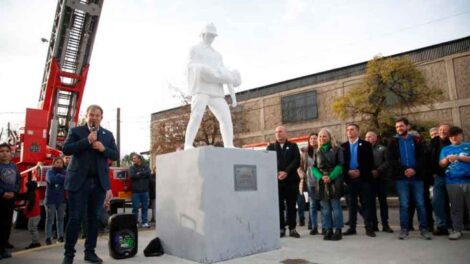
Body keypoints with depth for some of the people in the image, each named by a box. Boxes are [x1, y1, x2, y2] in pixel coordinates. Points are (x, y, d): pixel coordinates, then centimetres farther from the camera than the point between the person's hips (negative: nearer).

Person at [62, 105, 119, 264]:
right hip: (79, 181, -3)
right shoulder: (76, 131, 5)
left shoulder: (108, 135, 12)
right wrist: (87, 141, -16)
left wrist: (103, 148, -11)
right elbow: (66, 149, -9)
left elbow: (116, 155, 7)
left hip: (99, 182, 3)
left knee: (94, 218, 7)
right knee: (75, 218, -1)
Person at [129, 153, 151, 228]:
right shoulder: (132, 168, 7)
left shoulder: (145, 167, 8)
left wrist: (139, 174, -9)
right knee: (135, 207, 0)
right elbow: (132, 176, -11)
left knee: (145, 207, 4)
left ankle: (144, 222, 11)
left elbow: (148, 173, -11)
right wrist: (143, 175, -6)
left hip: (145, 190, 1)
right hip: (135, 191, -1)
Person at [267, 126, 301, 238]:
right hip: (276, 180, 0)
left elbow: (297, 161, -2)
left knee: (291, 206, 5)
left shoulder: (293, 146, 11)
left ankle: (292, 229, 14)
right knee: (279, 206, 2)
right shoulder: (271, 147, 12)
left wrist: (286, 172, -15)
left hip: (291, 180, 0)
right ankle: (281, 229, 10)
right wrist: (277, 173, -14)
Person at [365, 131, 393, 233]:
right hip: (369, 178, 1)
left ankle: (385, 224, 10)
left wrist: (378, 170, -15)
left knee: (383, 201, 4)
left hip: (381, 178, -1)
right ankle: (374, 224, 7)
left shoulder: (382, 148, 8)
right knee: (371, 202, 2)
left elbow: (387, 162, -4)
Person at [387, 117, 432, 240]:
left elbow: (422, 157, 2)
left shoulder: (416, 140, 10)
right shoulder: (393, 142, 6)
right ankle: (404, 229, 10)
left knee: (420, 204, 4)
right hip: (401, 177, -1)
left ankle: (424, 228, 14)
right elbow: (390, 159, -4)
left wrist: (415, 169, -15)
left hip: (417, 177, 1)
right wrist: (404, 170, -15)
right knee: (404, 205, 2)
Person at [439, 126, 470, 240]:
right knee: (456, 207, 4)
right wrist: (447, 159, -8)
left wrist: (458, 157, -9)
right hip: (453, 182, 2)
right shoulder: (445, 149, 17)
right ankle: (457, 230, 9)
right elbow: (441, 164, 10)